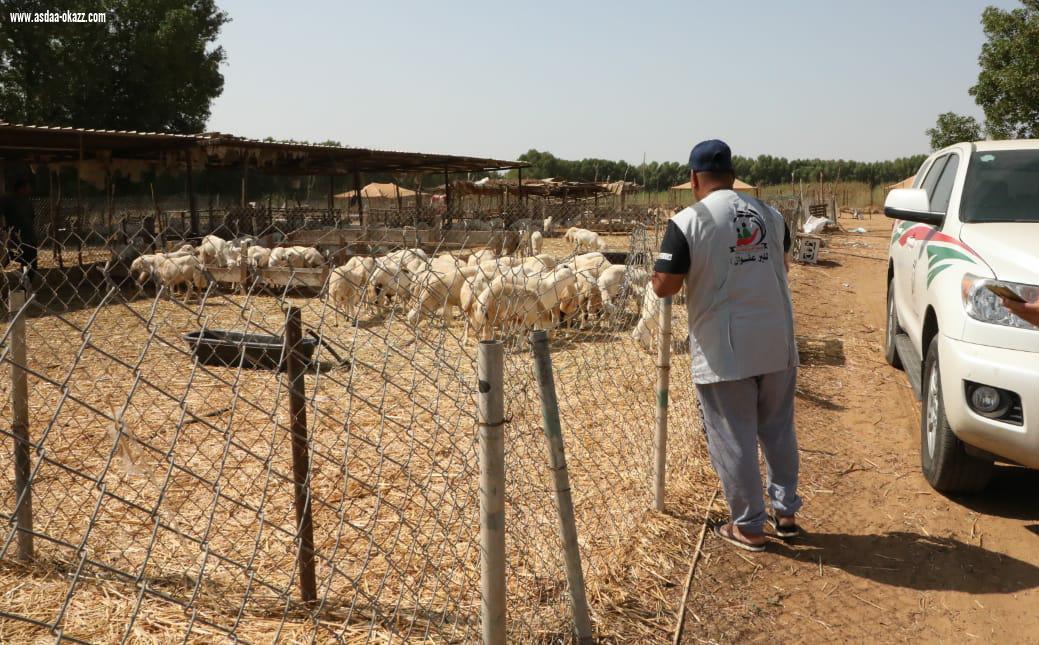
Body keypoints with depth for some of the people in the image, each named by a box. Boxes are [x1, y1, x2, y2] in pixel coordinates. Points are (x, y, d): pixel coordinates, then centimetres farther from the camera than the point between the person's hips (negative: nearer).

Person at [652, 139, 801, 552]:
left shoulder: (687, 222, -10)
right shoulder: (770, 215, 7)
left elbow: (664, 286, -13)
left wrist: (658, 274, 7)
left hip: (724, 351, -5)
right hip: (777, 344, 5)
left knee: (733, 438, 7)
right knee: (779, 430, 19)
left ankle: (749, 526, 17)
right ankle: (786, 512, 31)